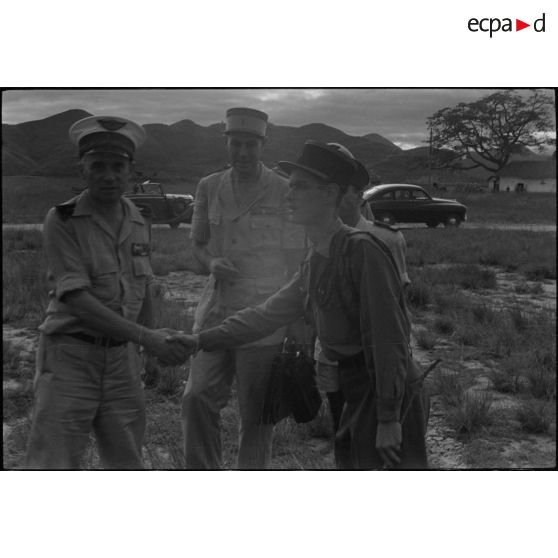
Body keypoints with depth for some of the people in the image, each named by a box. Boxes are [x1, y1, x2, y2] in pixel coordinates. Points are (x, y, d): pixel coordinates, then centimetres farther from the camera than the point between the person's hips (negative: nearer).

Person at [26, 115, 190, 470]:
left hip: (122, 357, 5)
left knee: (128, 463, 13)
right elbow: (76, 299, -18)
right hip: (70, 355, -5)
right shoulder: (63, 221, -10)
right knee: (54, 466, -4)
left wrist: (158, 346, 13)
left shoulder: (138, 223, 7)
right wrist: (145, 336, -25)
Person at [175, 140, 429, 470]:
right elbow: (268, 314, 15)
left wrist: (389, 418, -22)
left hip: (391, 394, -9)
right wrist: (202, 341, 9)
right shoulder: (314, 263, 10)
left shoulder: (362, 250, -19)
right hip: (355, 393, 9)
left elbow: (388, 337, -21)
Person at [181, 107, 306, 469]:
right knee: (198, 398, -3)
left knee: (255, 412, 5)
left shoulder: (284, 193, -6)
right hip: (216, 311, 4)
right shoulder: (209, 188, 6)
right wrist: (211, 263, -8)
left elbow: (296, 263, -2)